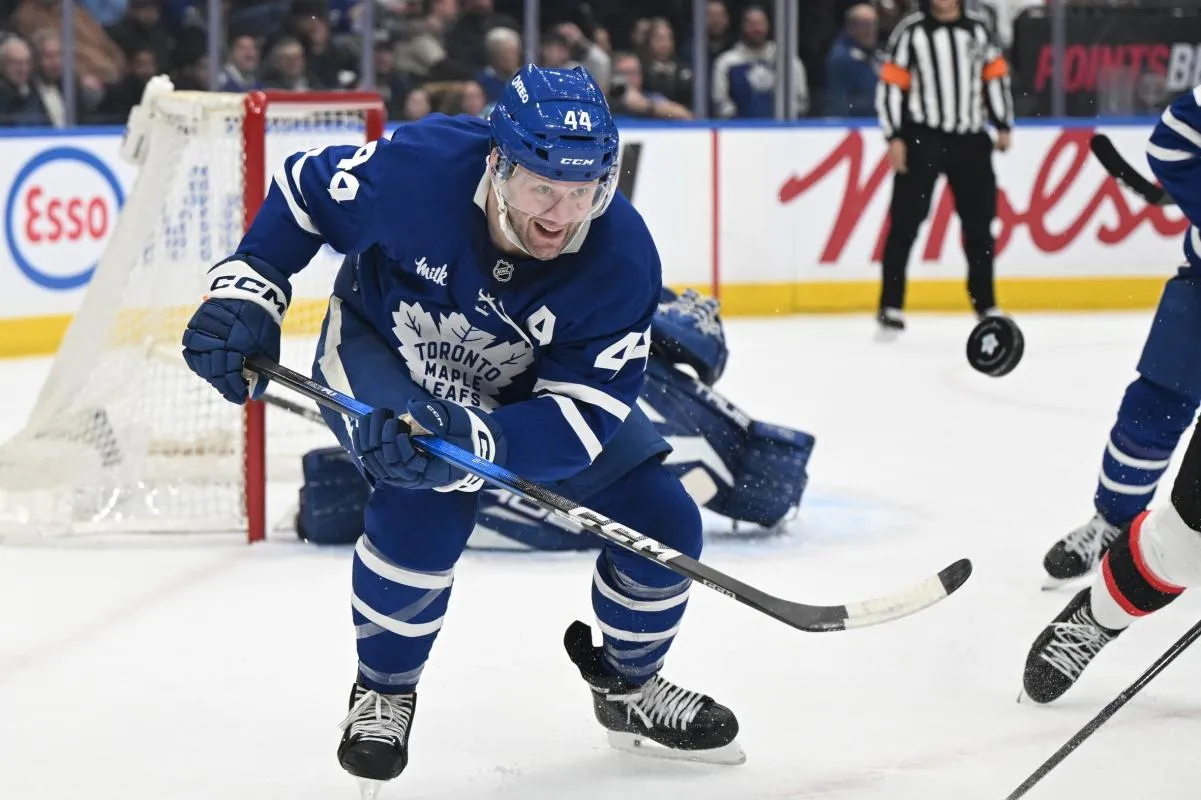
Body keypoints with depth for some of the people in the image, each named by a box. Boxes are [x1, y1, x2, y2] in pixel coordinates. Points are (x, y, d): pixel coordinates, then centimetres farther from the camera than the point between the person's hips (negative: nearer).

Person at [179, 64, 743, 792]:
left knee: (662, 521, -6)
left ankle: (628, 685, 26)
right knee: (425, 504, -31)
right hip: (383, 348, -3)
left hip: (527, 389, 3)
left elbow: (578, 416, -32)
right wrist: (246, 291, -21)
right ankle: (384, 691, 0)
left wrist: (472, 440, -49)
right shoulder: (417, 169, -35)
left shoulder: (622, 260, -31)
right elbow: (305, 189, -14)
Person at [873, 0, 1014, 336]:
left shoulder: (977, 28, 10)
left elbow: (995, 76, 15)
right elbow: (891, 83, -4)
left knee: (980, 223, 9)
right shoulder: (911, 31, -2)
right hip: (922, 139, -4)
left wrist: (1003, 126, 7)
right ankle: (891, 307, -4)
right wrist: (895, 138, -11)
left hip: (970, 141, 4)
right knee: (905, 222, -7)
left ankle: (985, 304, 22)